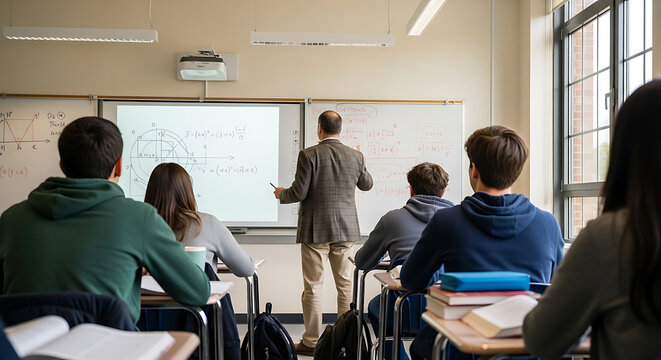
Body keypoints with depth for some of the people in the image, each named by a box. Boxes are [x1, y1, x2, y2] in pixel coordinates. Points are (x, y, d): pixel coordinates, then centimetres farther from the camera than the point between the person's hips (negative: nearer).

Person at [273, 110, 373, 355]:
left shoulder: (309, 155, -11)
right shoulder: (355, 156, 2)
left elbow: (299, 192, -12)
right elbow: (366, 184, 18)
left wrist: (281, 194, 9)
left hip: (315, 231, -4)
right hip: (345, 230, 4)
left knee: (313, 287, 4)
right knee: (345, 285, 12)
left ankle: (311, 342, 10)